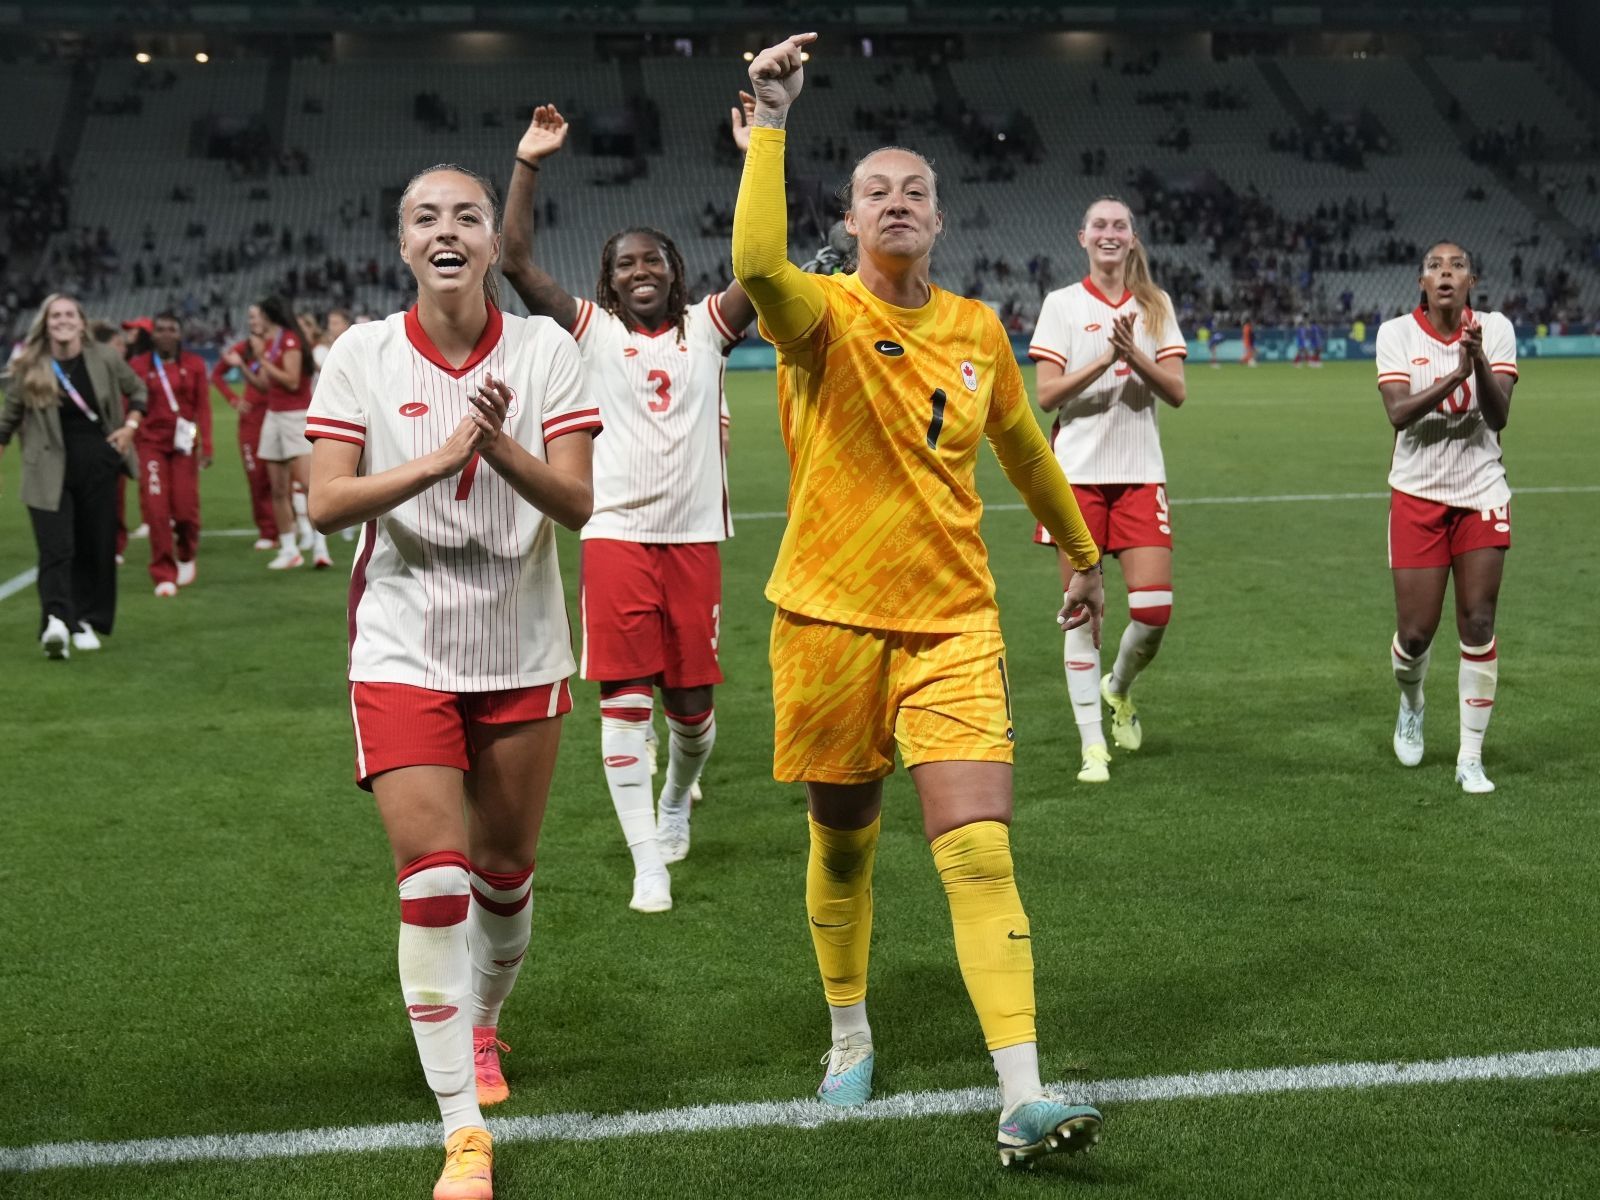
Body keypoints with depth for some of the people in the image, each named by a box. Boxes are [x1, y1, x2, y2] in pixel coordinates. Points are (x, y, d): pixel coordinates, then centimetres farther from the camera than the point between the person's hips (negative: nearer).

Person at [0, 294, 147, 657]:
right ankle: (56, 621, -27)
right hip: (50, 471, -2)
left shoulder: (105, 359, -2)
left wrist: (131, 426, 2)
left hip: (98, 465, 2)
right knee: (56, 549, -14)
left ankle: (88, 621, 20)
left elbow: (137, 390, 15)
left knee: (97, 548, 7)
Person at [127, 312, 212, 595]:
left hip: (183, 444, 0)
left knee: (186, 508, -3)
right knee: (156, 510, -9)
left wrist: (206, 445, -6)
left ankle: (186, 556, 29)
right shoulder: (138, 365, 3)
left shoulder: (194, 364, 4)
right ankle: (164, 575, 0)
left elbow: (203, 407, 1)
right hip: (151, 444, 0)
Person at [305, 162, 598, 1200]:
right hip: (404, 655, -1)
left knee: (504, 872, 13)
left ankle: (481, 1027, 44)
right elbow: (327, 503, -11)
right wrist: (439, 459, -25)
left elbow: (576, 503, -10)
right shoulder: (362, 355, -4)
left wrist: (500, 448, -28)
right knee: (432, 879, -11)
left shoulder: (544, 349, -3)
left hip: (523, 654, 2)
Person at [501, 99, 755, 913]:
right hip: (616, 533, -1)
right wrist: (528, 164, -9)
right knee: (625, 697, -6)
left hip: (695, 535, 2)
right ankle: (648, 861, -1)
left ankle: (676, 800, 39)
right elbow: (516, 261, -4)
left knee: (692, 700, 8)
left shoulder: (706, 329, 8)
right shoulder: (591, 330, 5)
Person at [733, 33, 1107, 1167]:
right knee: (842, 847, 12)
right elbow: (759, 263, -30)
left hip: (951, 621, 2)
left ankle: (1023, 1101, -14)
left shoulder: (978, 328, 7)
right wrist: (771, 118, -31)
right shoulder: (824, 316, -5)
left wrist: (1082, 553, 32)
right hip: (830, 617, -2)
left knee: (980, 852, -12)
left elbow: (1025, 449, 23)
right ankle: (851, 1041, 36)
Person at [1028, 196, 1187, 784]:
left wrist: (1134, 353, -14)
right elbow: (1047, 394, -6)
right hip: (1077, 474, -2)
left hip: (1139, 473, 2)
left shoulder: (1155, 305, 9)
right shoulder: (1061, 304, 2)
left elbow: (1176, 392, 1)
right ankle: (1092, 744, 7)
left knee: (1154, 609, -7)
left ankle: (1119, 687, 25)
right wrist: (1106, 357, -17)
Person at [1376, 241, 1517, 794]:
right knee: (1415, 633, -1)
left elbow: (1498, 417, -12)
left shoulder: (1494, 329, -3)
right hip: (1417, 495, -1)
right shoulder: (1397, 333, -6)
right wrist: (1455, 376, -31)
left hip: (1481, 493, 1)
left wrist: (1479, 360, -28)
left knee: (1478, 625, -4)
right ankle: (1411, 702, 34)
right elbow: (1398, 413, -19)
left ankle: (1470, 758, 7)